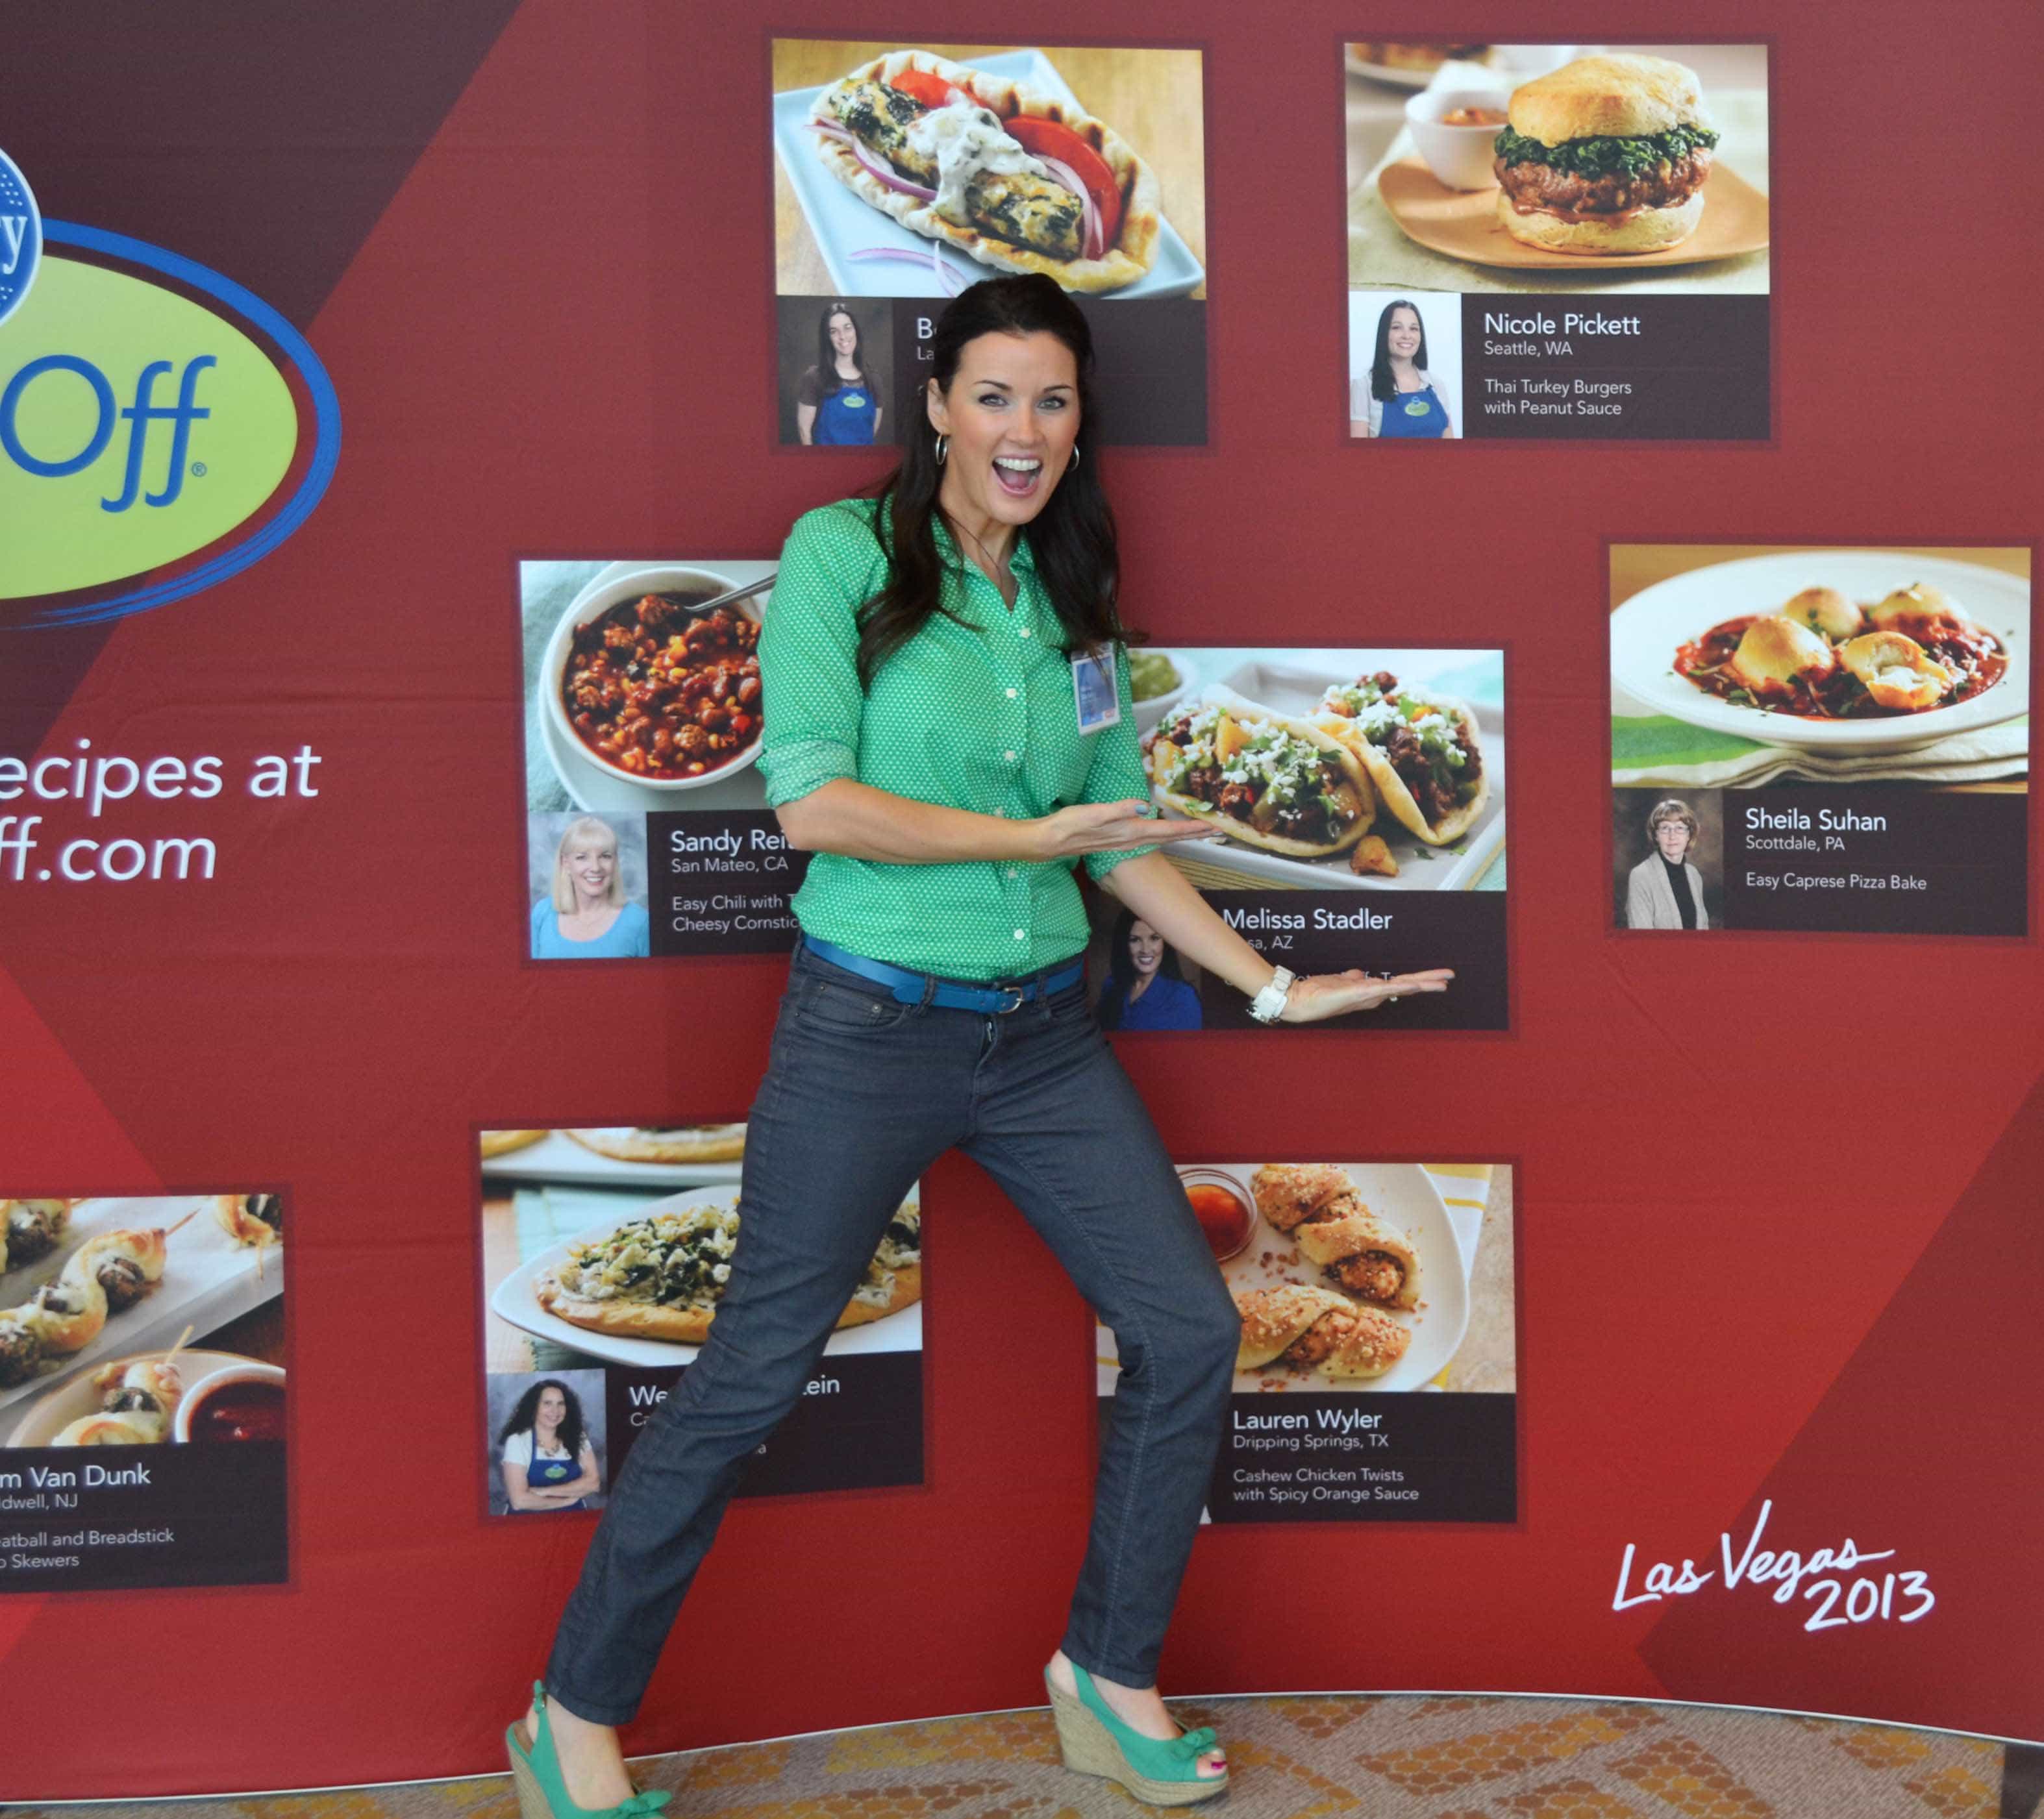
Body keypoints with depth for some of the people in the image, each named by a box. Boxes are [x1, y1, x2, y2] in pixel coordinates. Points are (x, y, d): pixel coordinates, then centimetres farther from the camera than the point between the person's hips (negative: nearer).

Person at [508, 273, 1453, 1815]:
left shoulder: (1073, 603, 10)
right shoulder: (843, 553, -7)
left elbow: (1125, 839, 12)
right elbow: (813, 802, -17)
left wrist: (1276, 988, 10)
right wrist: (1031, 836, -14)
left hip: (1044, 1034, 6)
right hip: (870, 1031, -6)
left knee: (1190, 1329, 5)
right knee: (752, 1377, 1)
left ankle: (1112, 1679, 24)